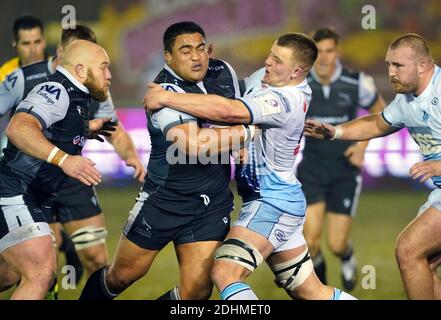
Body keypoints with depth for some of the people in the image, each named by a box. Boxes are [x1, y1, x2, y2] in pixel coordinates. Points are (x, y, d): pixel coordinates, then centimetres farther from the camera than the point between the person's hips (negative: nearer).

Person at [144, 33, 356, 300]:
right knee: (312, 293, 14)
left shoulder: (285, 101, -23)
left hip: (273, 204, -10)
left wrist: (165, 97, -28)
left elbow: (227, 111, -34)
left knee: (225, 273, -24)